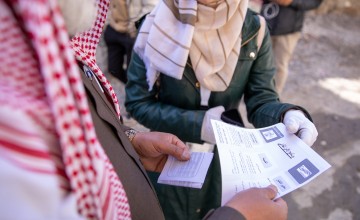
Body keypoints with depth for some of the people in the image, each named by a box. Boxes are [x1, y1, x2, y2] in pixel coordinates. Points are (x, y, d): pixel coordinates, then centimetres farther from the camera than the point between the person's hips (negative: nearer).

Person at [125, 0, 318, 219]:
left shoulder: (253, 30, -12)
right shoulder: (157, 26, -17)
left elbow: (261, 100, -11)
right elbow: (137, 102, -13)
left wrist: (288, 115, -33)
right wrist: (195, 123, -24)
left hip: (226, 160, 2)